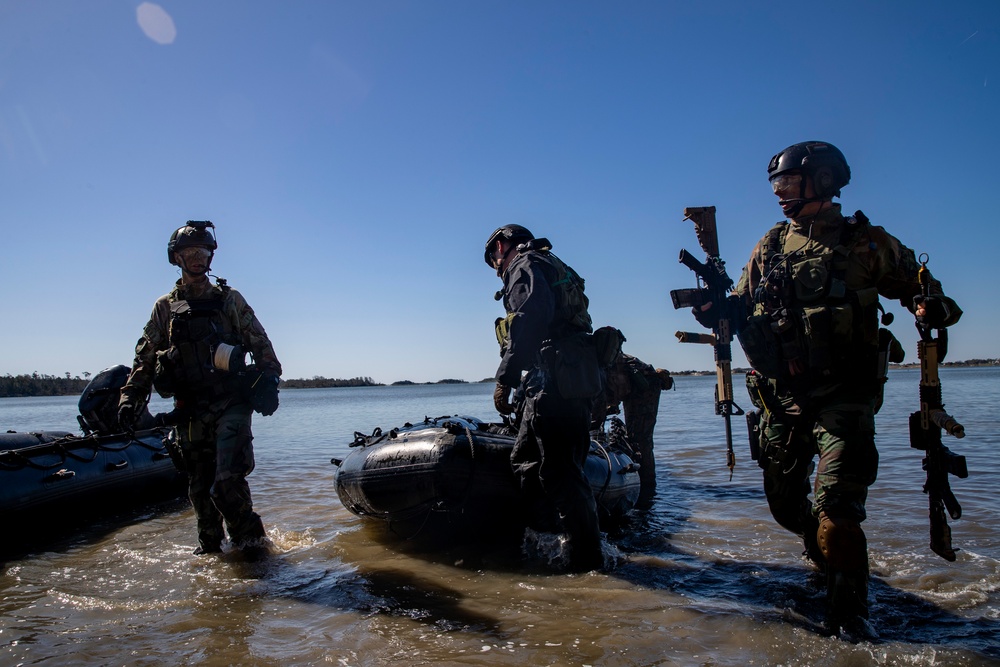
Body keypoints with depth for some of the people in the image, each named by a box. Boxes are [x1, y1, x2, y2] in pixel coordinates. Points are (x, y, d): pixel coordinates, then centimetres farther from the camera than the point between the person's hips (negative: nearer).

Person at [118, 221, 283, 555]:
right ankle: (209, 547, 27)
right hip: (191, 412, 3)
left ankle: (251, 539, 3)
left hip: (231, 405, -3)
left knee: (227, 482, -15)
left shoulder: (228, 299, 8)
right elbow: (145, 357, 11)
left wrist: (268, 380, -8)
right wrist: (131, 396, 0)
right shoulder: (164, 307, 12)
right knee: (199, 488, 9)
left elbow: (260, 343, 4)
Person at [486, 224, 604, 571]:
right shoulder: (554, 270, 30)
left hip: (554, 381, -10)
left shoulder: (525, 263, 0)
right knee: (525, 462, 16)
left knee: (560, 471, -7)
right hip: (571, 382, 10)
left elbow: (533, 315, -20)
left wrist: (506, 374, -20)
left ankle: (588, 559, 0)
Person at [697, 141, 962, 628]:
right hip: (782, 399, 5)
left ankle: (848, 622, 5)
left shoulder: (865, 243, 0)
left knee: (835, 513, -13)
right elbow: (741, 306, 12)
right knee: (785, 503, 16)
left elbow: (918, 289, 5)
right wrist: (714, 309, -9)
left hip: (844, 398, -4)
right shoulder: (771, 247, 10)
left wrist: (934, 308, -18)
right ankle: (824, 559, 48)